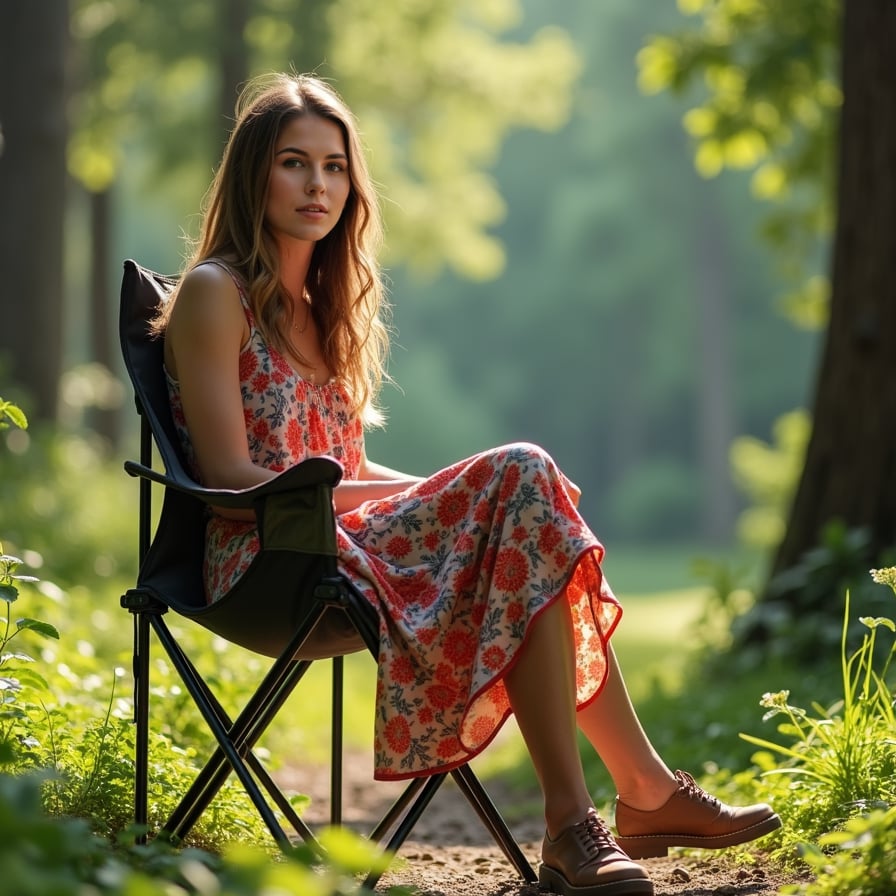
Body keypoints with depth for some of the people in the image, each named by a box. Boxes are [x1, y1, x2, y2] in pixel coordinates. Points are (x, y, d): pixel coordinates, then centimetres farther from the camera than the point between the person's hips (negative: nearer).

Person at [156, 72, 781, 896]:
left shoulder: (320, 304, 22)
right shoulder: (215, 293, -3)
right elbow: (231, 475, -11)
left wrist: (434, 491, 1)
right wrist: (417, 492, -13)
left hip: (341, 542, 7)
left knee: (524, 488, -20)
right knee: (521, 479, -25)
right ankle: (647, 790, -28)